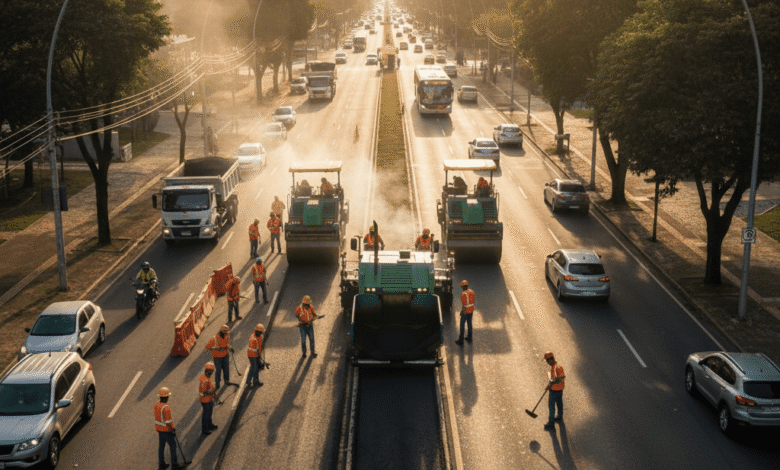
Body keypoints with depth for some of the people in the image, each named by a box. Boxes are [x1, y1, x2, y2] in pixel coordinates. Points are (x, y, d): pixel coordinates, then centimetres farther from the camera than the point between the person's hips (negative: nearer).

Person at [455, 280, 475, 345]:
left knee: (462, 325, 4)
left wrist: (461, 312, -11)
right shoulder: (472, 291, -2)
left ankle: (460, 341, 10)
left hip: (465, 311, -7)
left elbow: (464, 305, -24)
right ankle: (469, 338, 34)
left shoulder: (463, 294, -25)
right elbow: (473, 301, 7)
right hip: (471, 310, 7)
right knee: (469, 323, 21)